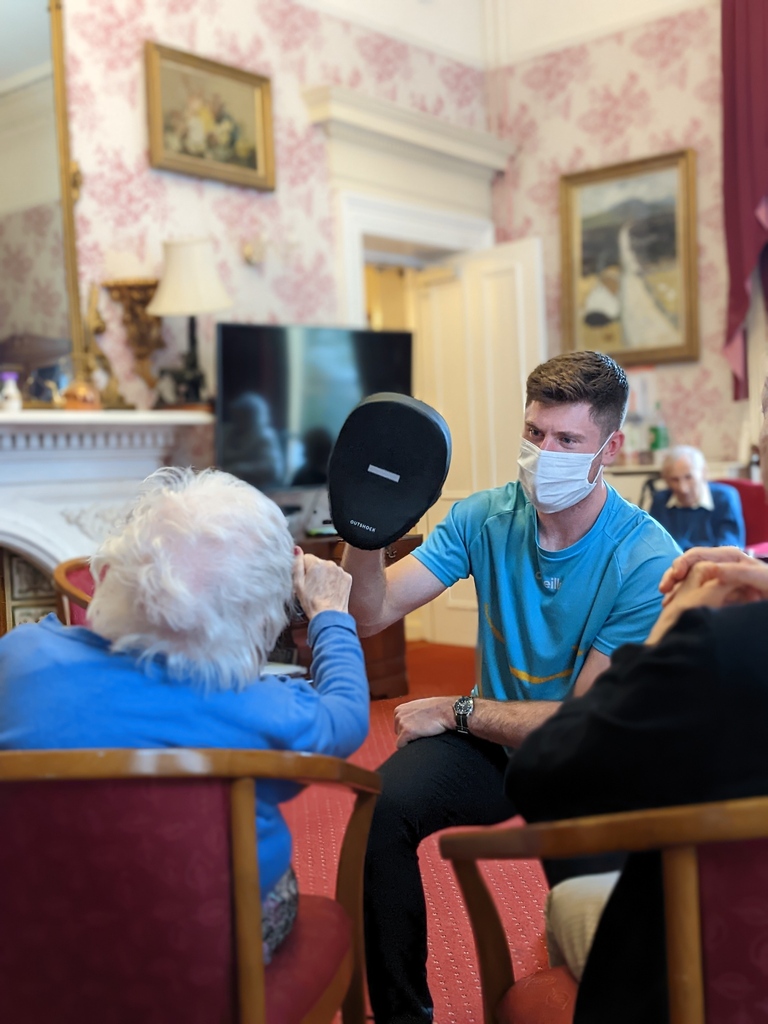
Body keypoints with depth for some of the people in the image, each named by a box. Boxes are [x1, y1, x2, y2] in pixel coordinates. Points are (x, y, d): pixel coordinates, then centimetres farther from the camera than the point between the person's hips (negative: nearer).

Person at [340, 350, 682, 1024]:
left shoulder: (649, 561, -19)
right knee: (386, 802, -25)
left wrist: (456, 711, -11)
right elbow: (370, 616, -11)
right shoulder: (486, 519, -6)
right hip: (493, 740, 3)